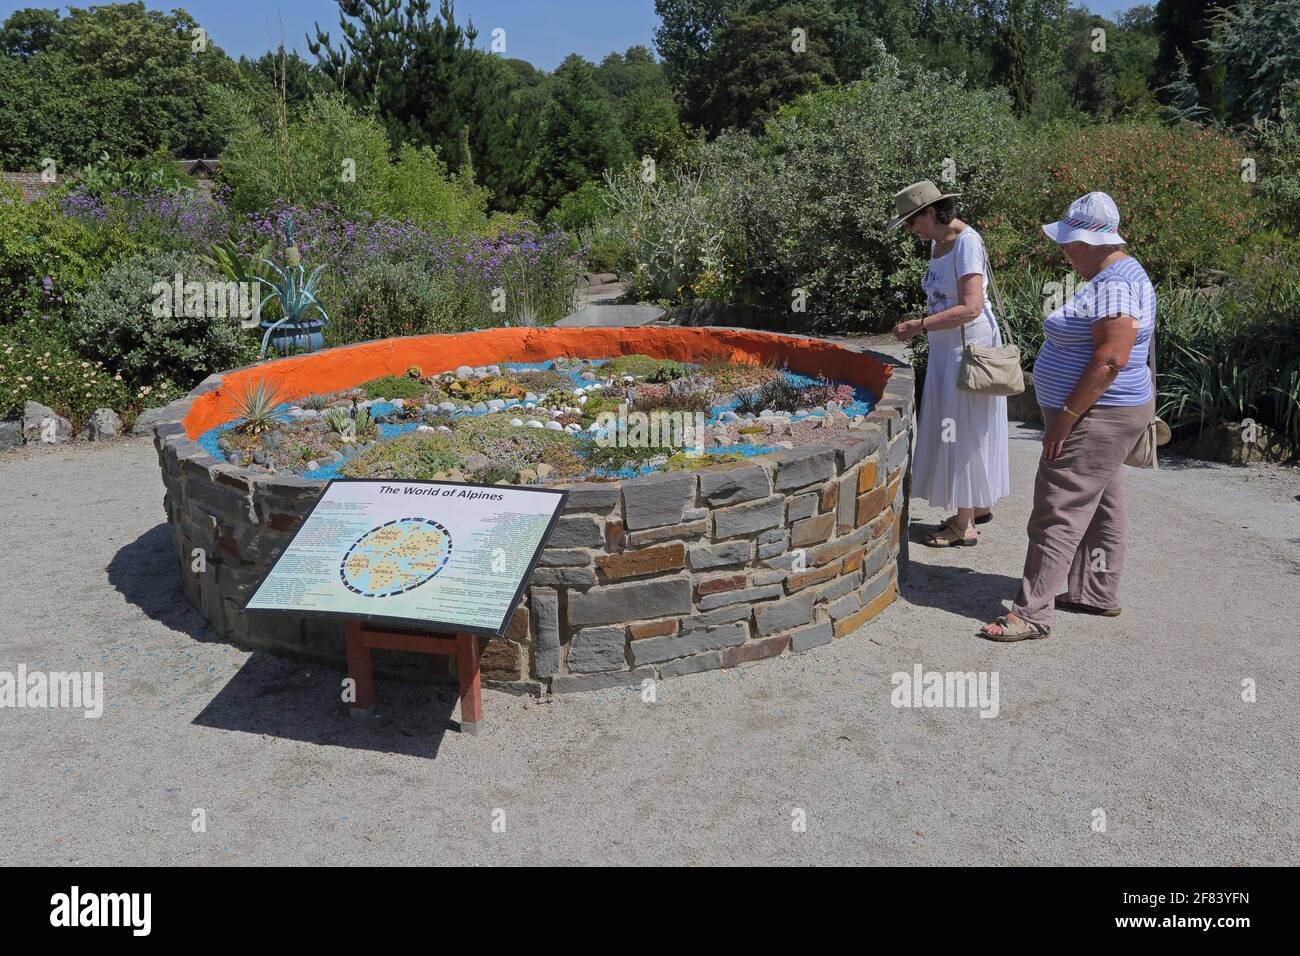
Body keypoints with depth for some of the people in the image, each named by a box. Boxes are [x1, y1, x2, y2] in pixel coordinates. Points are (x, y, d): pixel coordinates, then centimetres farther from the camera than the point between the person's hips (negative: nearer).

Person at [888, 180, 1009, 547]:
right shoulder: (938, 242, 9)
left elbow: (971, 307, -25)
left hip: (970, 347, -9)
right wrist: (922, 324, 4)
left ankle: (964, 525, 7)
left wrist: (921, 326, -24)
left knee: (964, 430, -3)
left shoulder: (967, 242, -18)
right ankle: (978, 506, 30)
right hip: (946, 349, 9)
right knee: (956, 430, 15)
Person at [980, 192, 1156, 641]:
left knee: (1058, 514, -9)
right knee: (1100, 507, 17)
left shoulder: (1113, 287, -21)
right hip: (1102, 416, 11)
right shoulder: (1116, 274, 13)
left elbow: (1111, 358, -27)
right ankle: (1098, 593, 29)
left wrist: (1067, 416, -25)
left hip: (1095, 418, -11)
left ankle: (1032, 613, -6)